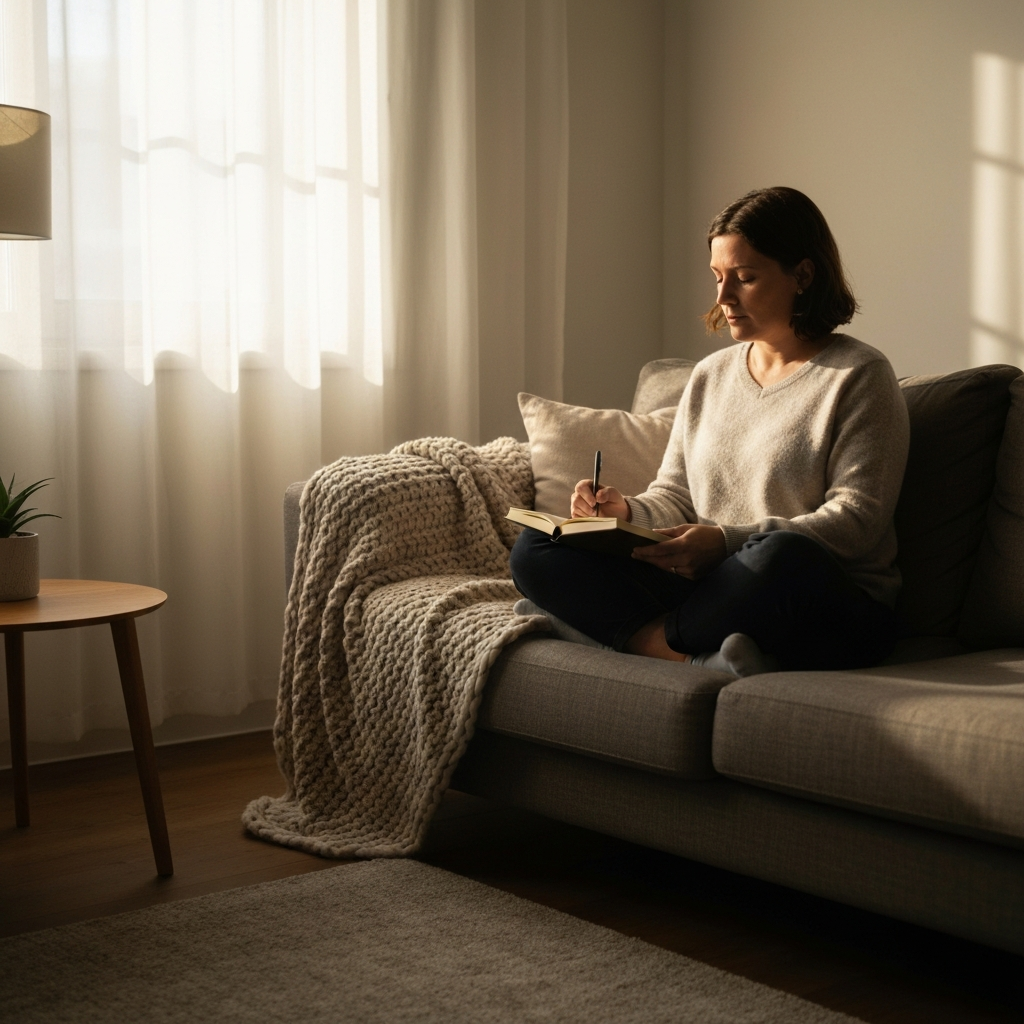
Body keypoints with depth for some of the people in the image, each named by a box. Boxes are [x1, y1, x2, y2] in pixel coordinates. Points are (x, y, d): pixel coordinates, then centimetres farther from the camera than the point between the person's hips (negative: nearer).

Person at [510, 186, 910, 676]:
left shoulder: (859, 376, -1)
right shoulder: (709, 375, 18)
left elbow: (858, 518, -11)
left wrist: (728, 541, -22)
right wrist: (628, 512, -6)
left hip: (832, 613, -5)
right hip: (712, 589, 5)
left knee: (782, 560, -43)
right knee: (535, 548, -11)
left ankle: (642, 634, -20)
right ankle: (695, 654, -27)